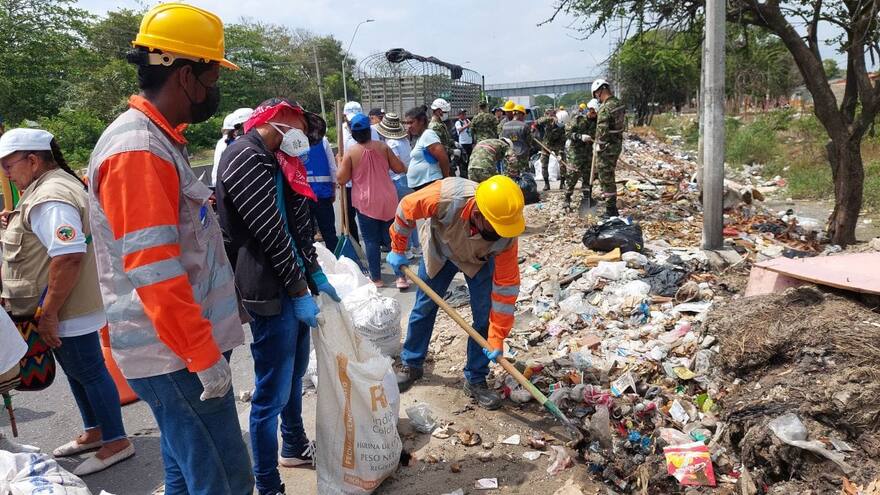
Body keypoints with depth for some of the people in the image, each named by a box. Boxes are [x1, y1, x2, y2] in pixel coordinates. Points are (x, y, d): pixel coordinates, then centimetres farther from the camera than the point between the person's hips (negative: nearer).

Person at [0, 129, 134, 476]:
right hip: (69, 306, 11)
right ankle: (94, 432, 36)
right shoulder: (51, 184, 12)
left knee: (89, 372, 2)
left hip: (66, 309, -11)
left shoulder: (50, 197, -23)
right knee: (78, 370, 20)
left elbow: (69, 257, -29)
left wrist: (48, 312, -25)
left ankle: (116, 442, 16)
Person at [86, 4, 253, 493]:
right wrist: (204, 357, -18)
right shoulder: (138, 151, -18)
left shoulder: (160, 141, 14)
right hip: (177, 356, -10)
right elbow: (155, 274, -24)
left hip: (181, 349, 10)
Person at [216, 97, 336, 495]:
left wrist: (316, 275, 11)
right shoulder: (245, 156, -16)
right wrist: (300, 293, -16)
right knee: (272, 394, 0)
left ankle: (294, 447, 44)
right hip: (271, 293, -10)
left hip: (294, 286, 10)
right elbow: (271, 235, -19)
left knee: (294, 377, 24)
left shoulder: (276, 160, 15)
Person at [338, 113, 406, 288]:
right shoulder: (382, 146, -3)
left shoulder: (350, 152, -9)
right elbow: (399, 168, 1)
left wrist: (341, 162, 10)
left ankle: (376, 278, 12)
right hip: (388, 200, 2)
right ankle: (401, 275, 11)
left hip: (366, 203, -2)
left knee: (371, 241, 7)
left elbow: (341, 179, -7)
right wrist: (404, 167, 23)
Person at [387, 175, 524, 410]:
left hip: (480, 259, 0)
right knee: (424, 308, 9)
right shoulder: (445, 197, -44)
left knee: (484, 316, -8)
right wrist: (397, 250, -9)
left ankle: (476, 380, 9)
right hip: (440, 250, 0)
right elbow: (406, 208, -23)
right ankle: (411, 365, 30)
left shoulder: (506, 235, -38)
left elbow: (506, 285, -29)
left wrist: (497, 336, -26)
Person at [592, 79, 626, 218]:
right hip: (618, 144, 9)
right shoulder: (619, 104, 7)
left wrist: (598, 147, -13)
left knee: (606, 178, -1)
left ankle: (611, 210, 5)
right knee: (608, 175, 20)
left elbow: (602, 132, -23)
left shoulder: (604, 109, -21)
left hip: (608, 147, -9)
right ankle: (608, 200, 30)